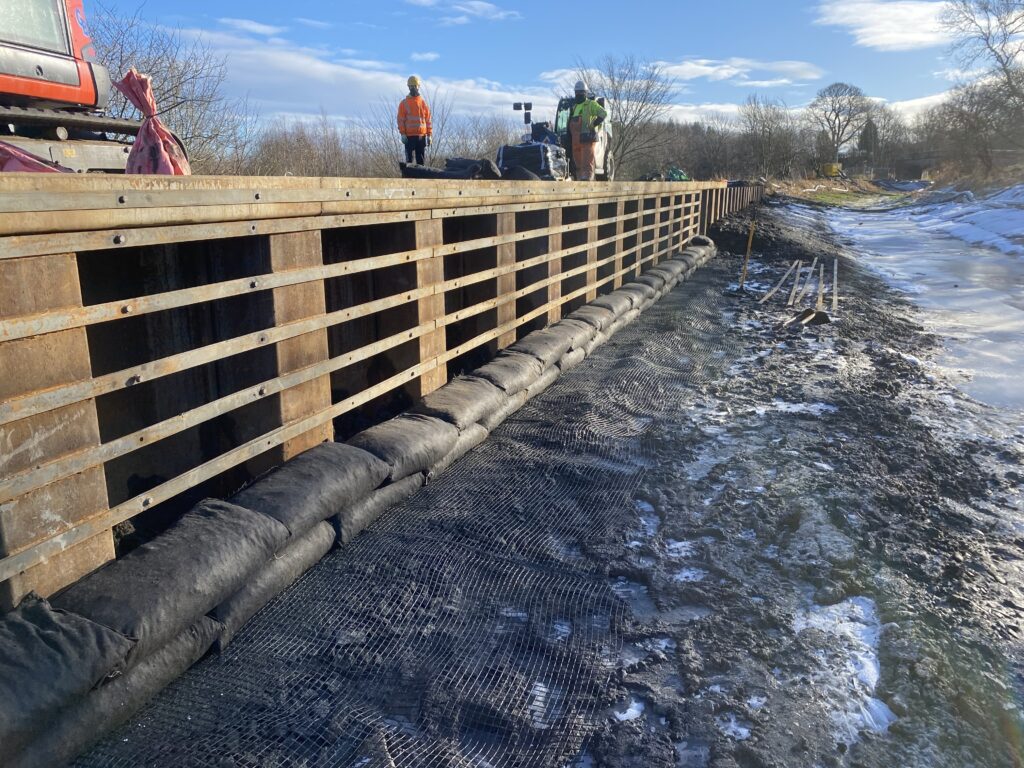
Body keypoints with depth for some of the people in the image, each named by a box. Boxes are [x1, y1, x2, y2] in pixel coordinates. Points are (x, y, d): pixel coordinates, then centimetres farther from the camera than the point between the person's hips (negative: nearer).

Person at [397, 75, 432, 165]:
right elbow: (400, 120, -1)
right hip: (409, 136, -2)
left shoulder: (423, 102, 11)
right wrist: (402, 134, -11)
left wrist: (429, 135, 3)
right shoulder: (404, 103, 4)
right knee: (409, 159, -2)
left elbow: (428, 120, 10)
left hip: (422, 136, 2)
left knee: (421, 160, 5)